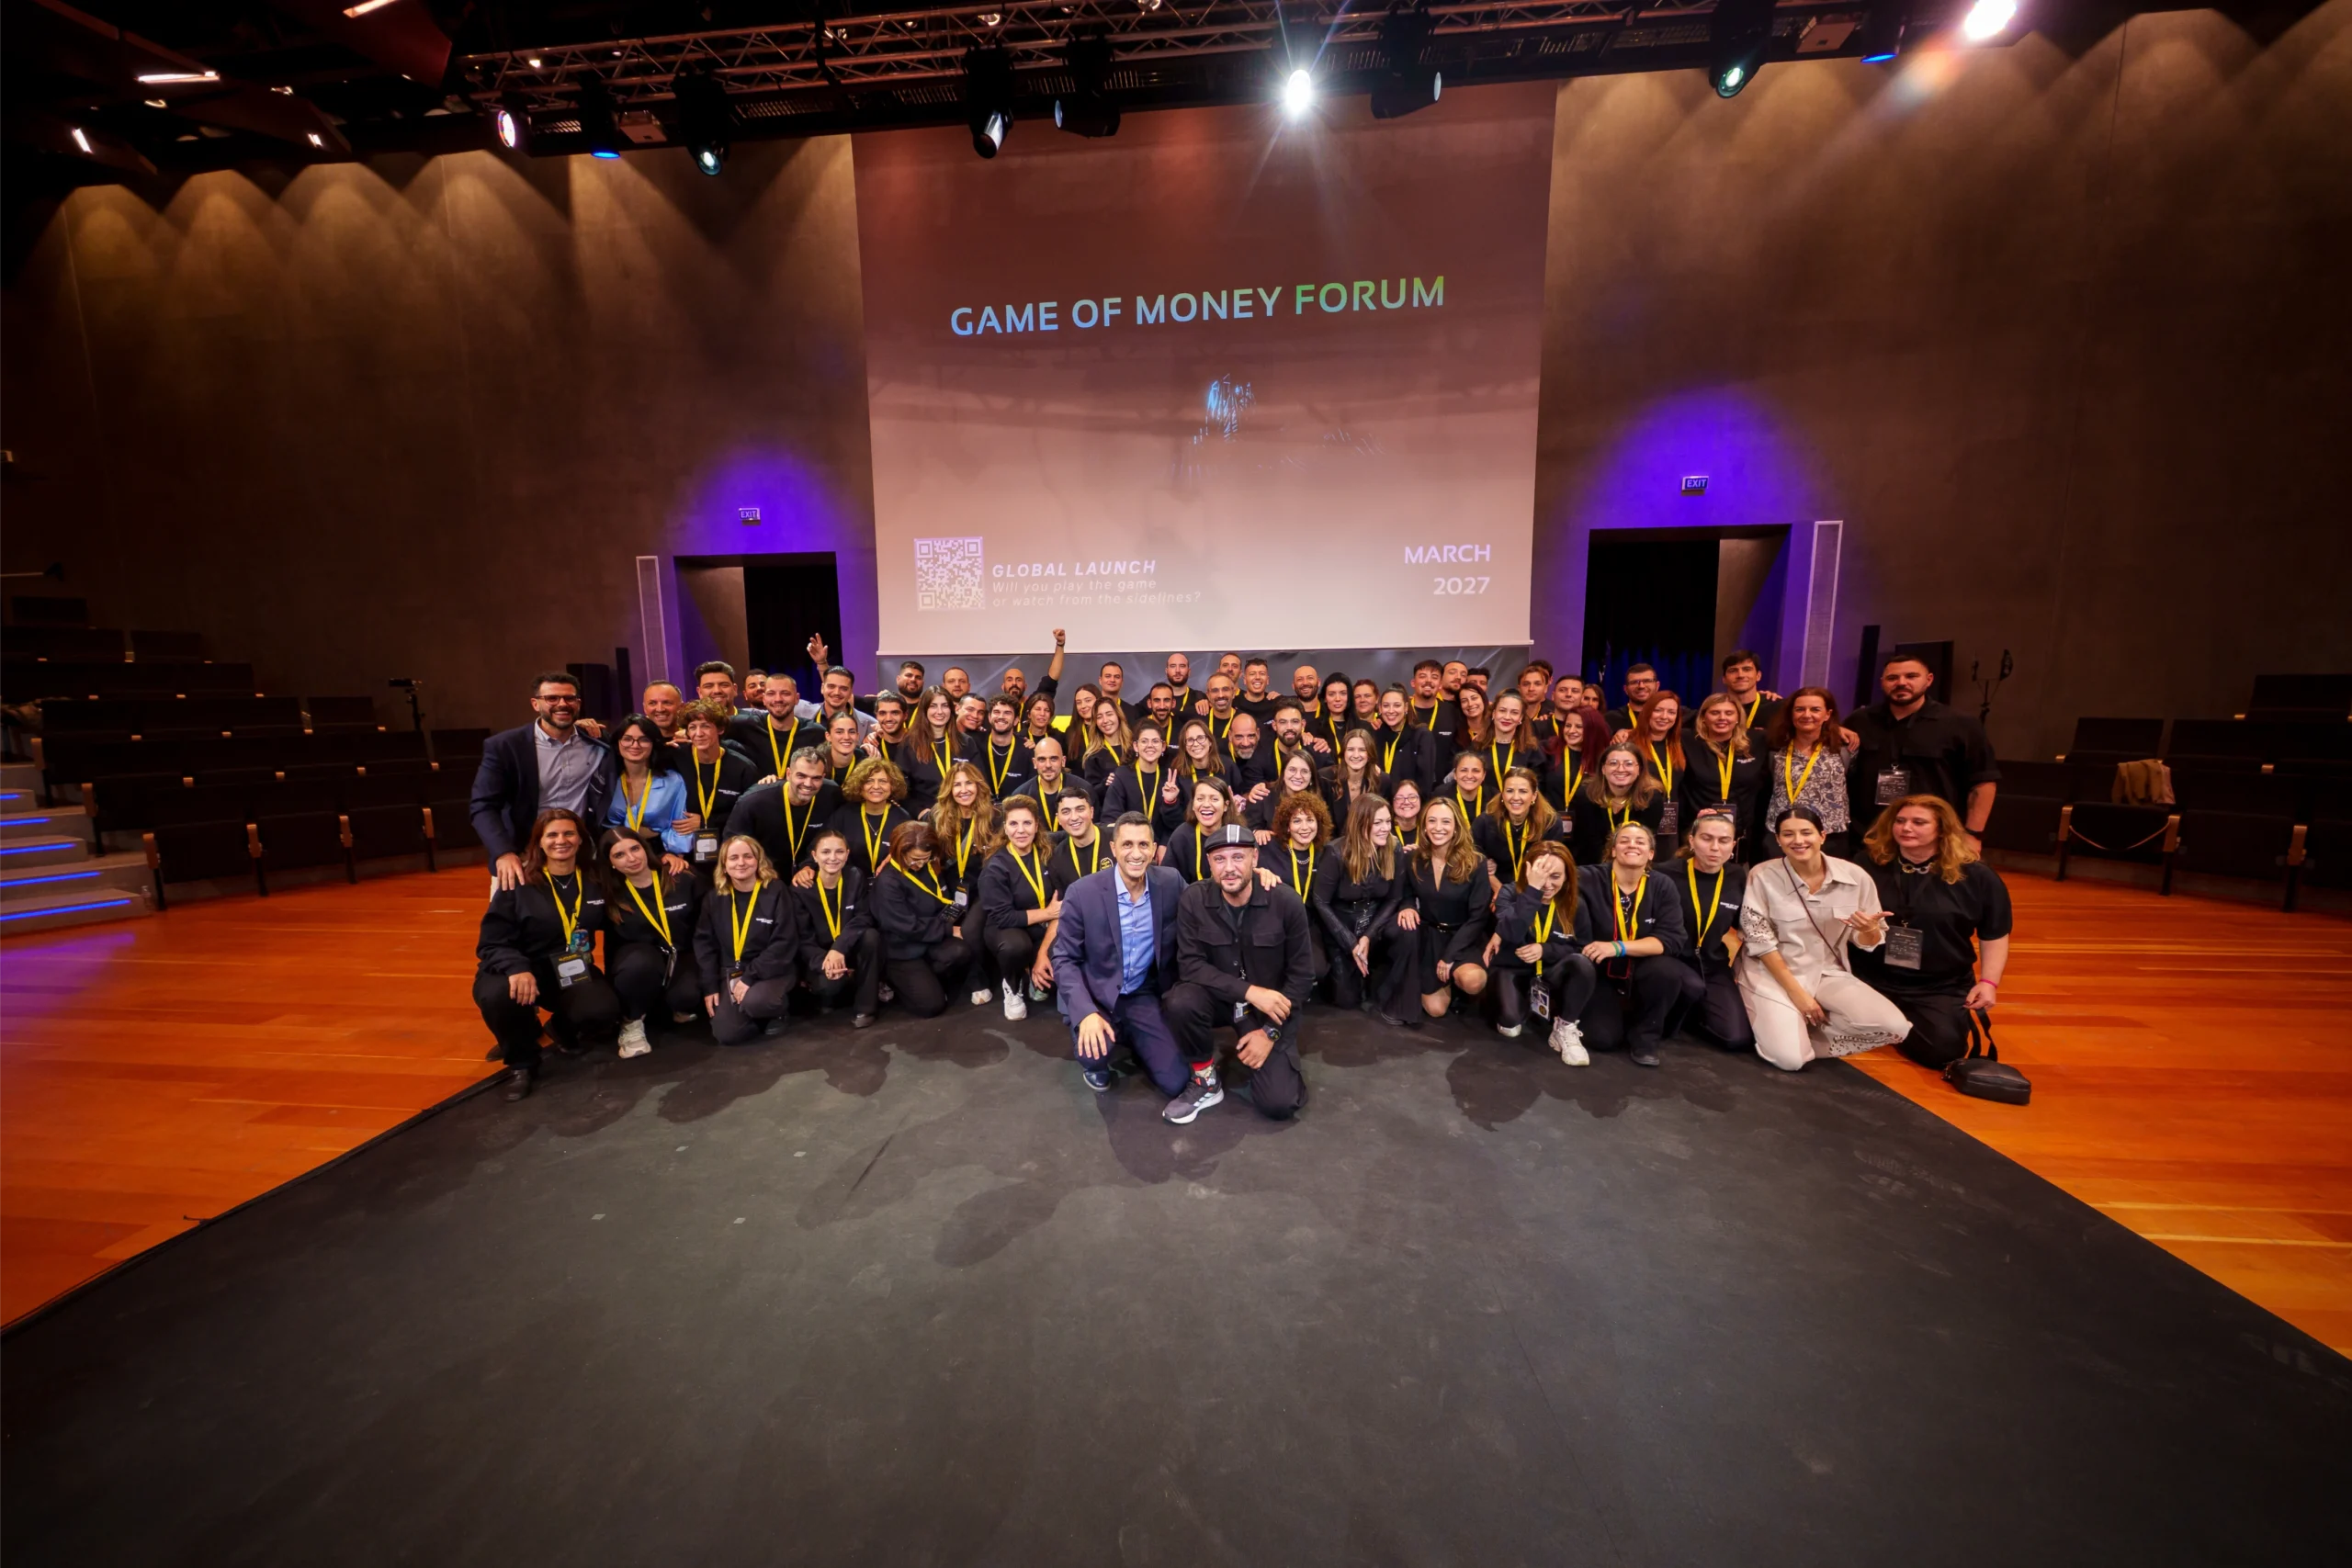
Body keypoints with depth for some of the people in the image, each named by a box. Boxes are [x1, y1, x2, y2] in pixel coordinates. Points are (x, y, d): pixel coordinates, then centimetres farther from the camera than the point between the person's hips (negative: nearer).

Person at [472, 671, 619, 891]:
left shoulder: (597, 745, 1)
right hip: (523, 862, -2)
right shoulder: (504, 746, -7)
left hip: (581, 861, 2)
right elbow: (483, 807, -12)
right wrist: (504, 853, -27)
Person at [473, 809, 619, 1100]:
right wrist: (516, 968, -33)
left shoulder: (594, 881, 1)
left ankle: (565, 1029, 15)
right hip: (525, 970, -2)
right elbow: (492, 942, -11)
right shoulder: (518, 883, -10)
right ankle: (521, 1063, -4)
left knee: (604, 1012, -27)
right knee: (497, 995, -36)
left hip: (575, 972, 2)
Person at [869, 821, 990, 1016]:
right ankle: (895, 981, 13)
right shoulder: (887, 881, -17)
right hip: (901, 952, -5)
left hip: (930, 942, 5)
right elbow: (908, 928, -20)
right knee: (932, 1004, -18)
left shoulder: (928, 869, 4)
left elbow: (946, 903, 10)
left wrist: (945, 924, -11)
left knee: (962, 951, -29)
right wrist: (948, 930, -18)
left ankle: (926, 978, 2)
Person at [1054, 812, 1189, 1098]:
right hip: (1095, 995, -2)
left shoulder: (1171, 884, -9)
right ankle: (1094, 1064, 9)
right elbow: (1065, 960, -13)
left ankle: (1131, 1042, 24)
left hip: (1144, 997, 3)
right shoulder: (1082, 892, -16)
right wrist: (1086, 1012, -29)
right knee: (1094, 1049, -32)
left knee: (1177, 1082, -8)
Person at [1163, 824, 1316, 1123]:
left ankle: (1278, 1056, 22)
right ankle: (1206, 1081, -5)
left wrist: (1271, 1032, -13)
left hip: (1272, 1005, -1)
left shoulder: (1287, 902, -17)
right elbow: (1190, 965, -17)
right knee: (1181, 1003, -33)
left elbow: (1301, 974, -9)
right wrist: (1249, 991, -28)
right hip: (1219, 997, 1)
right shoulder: (1192, 900, -15)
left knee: (1278, 1104, -14)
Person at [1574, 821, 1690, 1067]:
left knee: (1669, 971, -31)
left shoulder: (1662, 887, -7)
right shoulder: (1590, 879, -13)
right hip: (1599, 972, -2)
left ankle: (1644, 1035, -3)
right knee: (1602, 1037, -21)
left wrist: (1618, 947, -30)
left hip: (1641, 972, 2)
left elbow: (1672, 940, -17)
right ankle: (1613, 1013, 19)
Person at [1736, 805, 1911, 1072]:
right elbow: (1760, 941, -11)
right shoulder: (1763, 877, -14)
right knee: (1790, 1059, -22)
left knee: (1895, 1027, -19)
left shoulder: (1855, 876, -5)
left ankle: (1806, 1026, 3)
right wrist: (1796, 992, -15)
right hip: (1772, 975, -4)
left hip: (1828, 973, 4)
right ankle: (1777, 1022, 12)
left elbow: (1869, 942, 3)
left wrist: (1868, 930, -22)